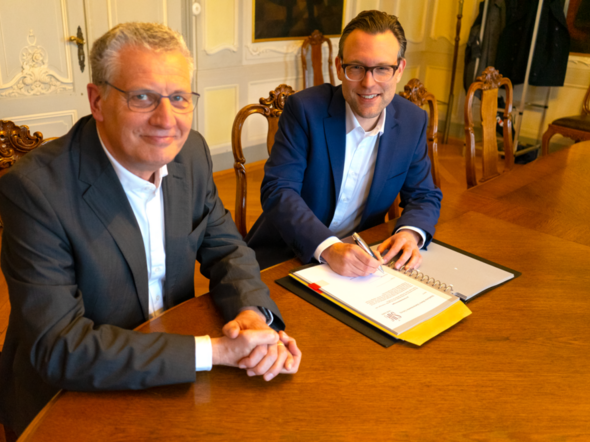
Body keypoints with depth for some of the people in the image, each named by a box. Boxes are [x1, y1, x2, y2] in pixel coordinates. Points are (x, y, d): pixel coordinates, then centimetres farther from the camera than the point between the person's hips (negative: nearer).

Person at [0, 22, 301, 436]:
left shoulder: (191, 151, -5)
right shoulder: (35, 188, -23)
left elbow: (225, 247, 3)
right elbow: (57, 348, -24)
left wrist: (254, 313, -18)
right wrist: (213, 351, -27)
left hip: (176, 373, 6)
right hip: (72, 398, -5)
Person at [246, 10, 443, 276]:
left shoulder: (413, 122, -2)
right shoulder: (304, 108, -13)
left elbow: (424, 196, 6)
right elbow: (278, 191, -19)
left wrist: (411, 233, -17)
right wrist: (328, 248, -34)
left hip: (360, 260, 5)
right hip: (286, 257, -4)